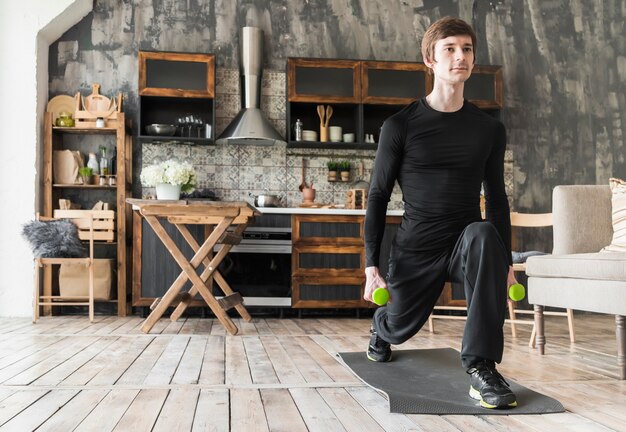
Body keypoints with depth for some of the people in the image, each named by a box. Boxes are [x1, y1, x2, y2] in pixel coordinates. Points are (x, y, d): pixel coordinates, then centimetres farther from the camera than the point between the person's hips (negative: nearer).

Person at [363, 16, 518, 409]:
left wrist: (506, 262, 7)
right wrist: (372, 265, -9)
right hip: (415, 251, 0)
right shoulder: (400, 126, -6)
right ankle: (380, 325, 54)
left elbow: (496, 198, 10)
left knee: (483, 234, -34)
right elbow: (378, 196, -4)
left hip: (466, 245, 1)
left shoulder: (490, 129, 2)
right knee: (399, 328, 12)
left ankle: (482, 368, -32)